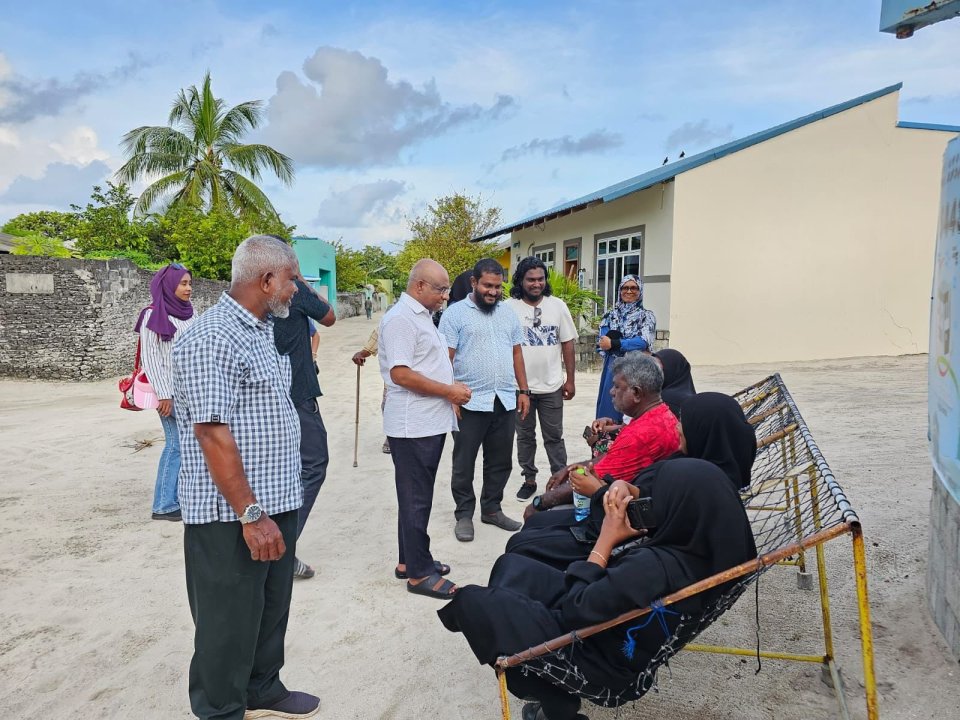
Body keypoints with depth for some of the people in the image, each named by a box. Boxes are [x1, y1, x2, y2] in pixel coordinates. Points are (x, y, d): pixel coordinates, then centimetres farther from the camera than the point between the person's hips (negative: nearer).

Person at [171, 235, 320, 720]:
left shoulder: (260, 330, 12)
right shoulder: (213, 338, -18)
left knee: (271, 611, 21)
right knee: (230, 623, 7)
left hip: (276, 502, 9)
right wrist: (251, 514, -22)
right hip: (232, 515, -9)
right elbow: (212, 433, -23)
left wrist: (270, 505, 18)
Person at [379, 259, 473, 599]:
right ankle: (419, 573, 10)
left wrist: (452, 387, 7)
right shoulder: (401, 318, -15)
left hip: (430, 422, 10)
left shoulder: (421, 316, 16)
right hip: (413, 426, -10)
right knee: (416, 499, -1)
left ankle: (409, 560, 29)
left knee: (418, 496, 17)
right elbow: (401, 373, -23)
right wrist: (448, 391, -16)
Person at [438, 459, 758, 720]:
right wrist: (622, 505, -13)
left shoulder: (656, 566, -36)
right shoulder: (711, 548, -11)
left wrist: (606, 538, -19)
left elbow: (574, 609, -25)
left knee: (471, 600, -6)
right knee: (511, 565, 14)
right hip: (621, 645, 9)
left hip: (601, 666, -8)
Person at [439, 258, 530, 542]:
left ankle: (491, 509, 28)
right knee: (464, 463, 7)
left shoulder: (508, 314, 12)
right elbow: (446, 358, -8)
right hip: (470, 402, -5)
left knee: (500, 462, 13)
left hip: (505, 401, 5)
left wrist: (523, 391, 11)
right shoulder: (456, 312, -5)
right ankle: (464, 514, 21)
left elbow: (517, 353, 16)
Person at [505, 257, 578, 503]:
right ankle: (529, 480, 26)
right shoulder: (509, 308, -7)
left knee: (554, 436, 9)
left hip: (552, 386, 1)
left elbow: (567, 344, 5)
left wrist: (570, 380, 3)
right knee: (525, 436, 13)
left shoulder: (557, 306, 0)